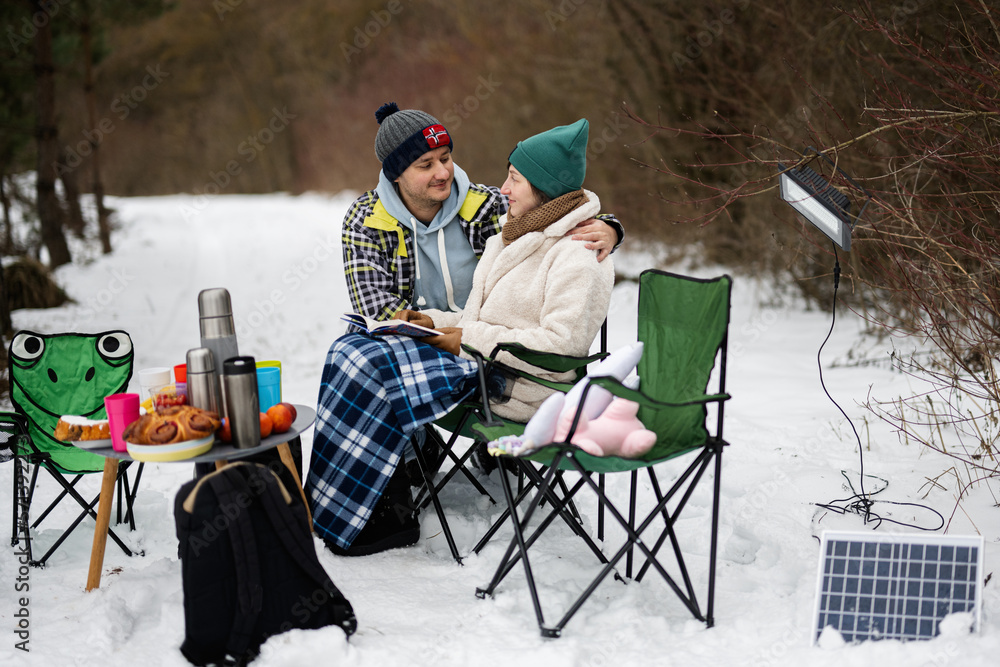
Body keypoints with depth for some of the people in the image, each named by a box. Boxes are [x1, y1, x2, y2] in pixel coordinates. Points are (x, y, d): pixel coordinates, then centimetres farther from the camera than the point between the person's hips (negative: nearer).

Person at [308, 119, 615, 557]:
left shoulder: (578, 255, -13)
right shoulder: (515, 234, 17)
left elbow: (562, 342, -22)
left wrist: (472, 339, -19)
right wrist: (432, 321, 3)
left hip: (517, 386, -10)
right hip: (480, 359, 10)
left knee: (374, 368, -23)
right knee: (352, 349, -8)